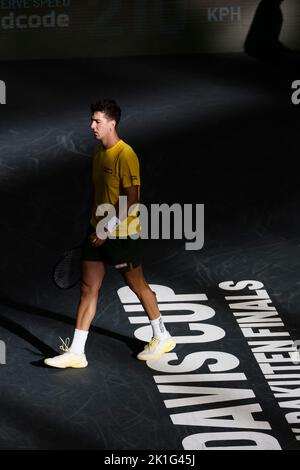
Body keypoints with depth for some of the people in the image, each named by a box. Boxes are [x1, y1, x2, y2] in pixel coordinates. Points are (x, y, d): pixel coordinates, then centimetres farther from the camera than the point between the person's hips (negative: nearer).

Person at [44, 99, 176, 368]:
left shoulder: (125, 155, -18)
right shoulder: (99, 151, 9)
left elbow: (132, 200, -21)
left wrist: (108, 229, -21)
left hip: (122, 234, -8)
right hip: (99, 230, 8)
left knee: (137, 285, 9)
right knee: (88, 290, 5)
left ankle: (162, 338, 30)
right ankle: (76, 353, 9)